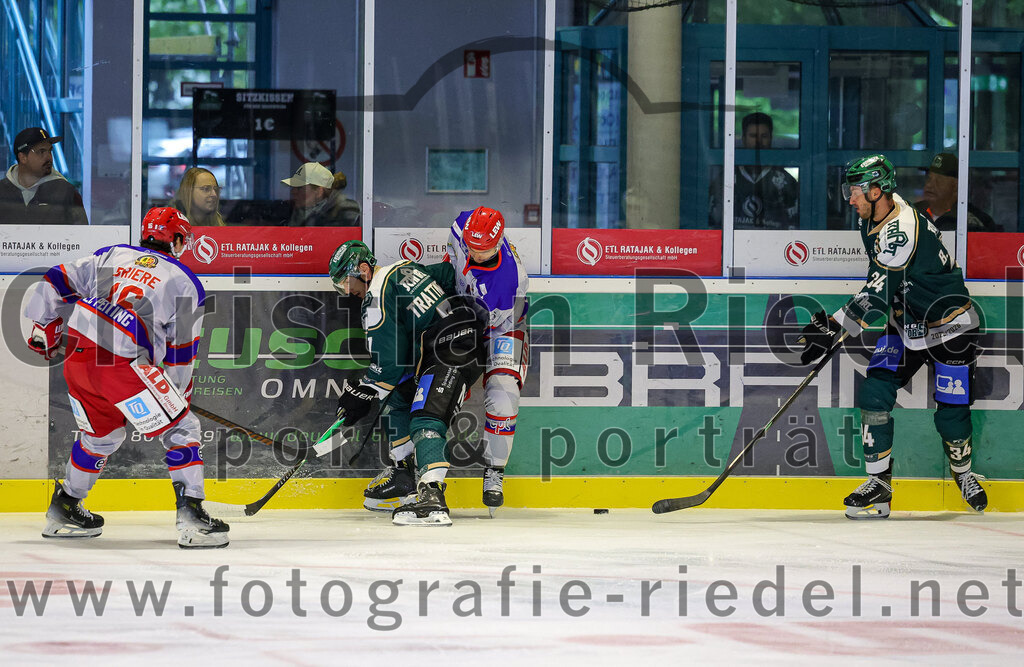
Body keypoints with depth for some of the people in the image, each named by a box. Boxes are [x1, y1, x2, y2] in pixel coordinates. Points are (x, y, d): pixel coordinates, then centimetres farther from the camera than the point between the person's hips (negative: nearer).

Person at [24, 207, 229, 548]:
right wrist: (178, 395, 24)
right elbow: (182, 351, 11)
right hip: (122, 363, -6)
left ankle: (63, 510, 40)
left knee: (101, 434, 28)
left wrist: (45, 326, 31)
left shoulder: (112, 255, 19)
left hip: (77, 358, 6)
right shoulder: (185, 283, 8)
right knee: (180, 429, 5)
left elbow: (58, 280, 17)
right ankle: (190, 517, -6)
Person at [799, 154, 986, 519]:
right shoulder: (873, 215, -2)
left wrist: (832, 327, -36)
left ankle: (963, 471, 26)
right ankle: (879, 484, -3)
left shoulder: (901, 232, -32)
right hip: (906, 322, 8)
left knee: (951, 412, -5)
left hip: (949, 324, -8)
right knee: (874, 393, -8)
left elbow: (877, 297, -35)